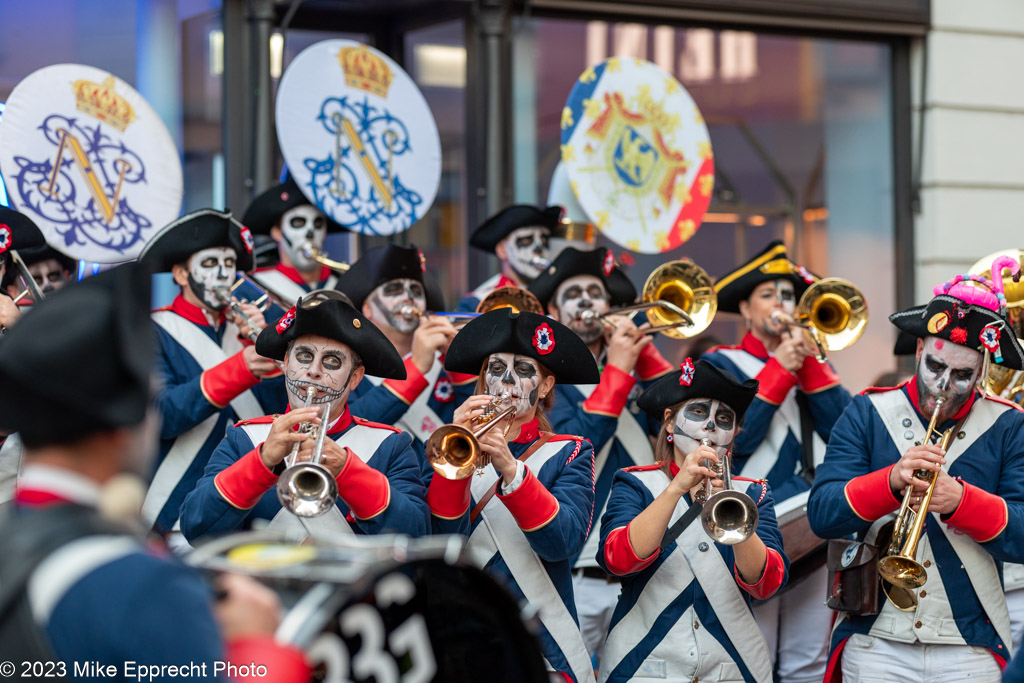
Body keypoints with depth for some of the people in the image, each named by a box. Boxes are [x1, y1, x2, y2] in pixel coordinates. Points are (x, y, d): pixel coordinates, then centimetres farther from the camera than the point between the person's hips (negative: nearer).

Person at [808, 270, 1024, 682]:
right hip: (877, 644, 0)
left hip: (971, 650, 0)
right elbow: (821, 515, -8)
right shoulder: (867, 414, 5)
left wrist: (960, 500, -24)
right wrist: (892, 480, -24)